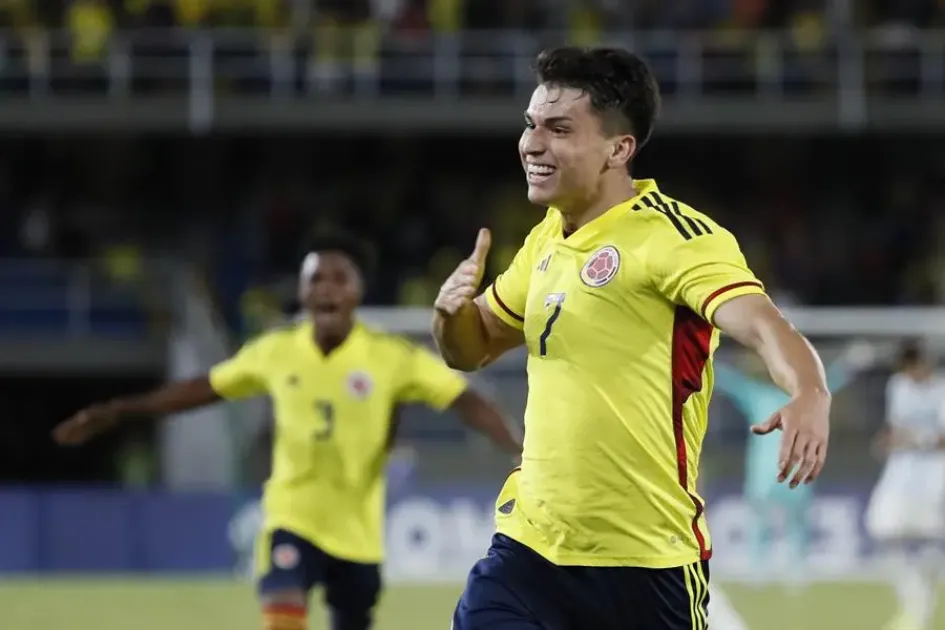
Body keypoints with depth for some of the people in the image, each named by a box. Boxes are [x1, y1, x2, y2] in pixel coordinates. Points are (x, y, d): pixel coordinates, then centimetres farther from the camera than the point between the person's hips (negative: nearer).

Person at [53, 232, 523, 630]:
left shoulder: (392, 357, -11)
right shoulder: (276, 352, -4)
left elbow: (466, 402, -14)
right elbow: (205, 388, 9)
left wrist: (519, 452, -29)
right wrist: (117, 412, 10)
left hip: (358, 533, 0)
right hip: (292, 520, 0)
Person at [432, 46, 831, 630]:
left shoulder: (676, 235, -12)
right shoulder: (546, 239, 12)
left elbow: (763, 325, -26)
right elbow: (473, 348, 26)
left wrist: (810, 395, -48)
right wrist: (452, 307, 2)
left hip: (647, 562, -6)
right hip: (528, 545, 6)